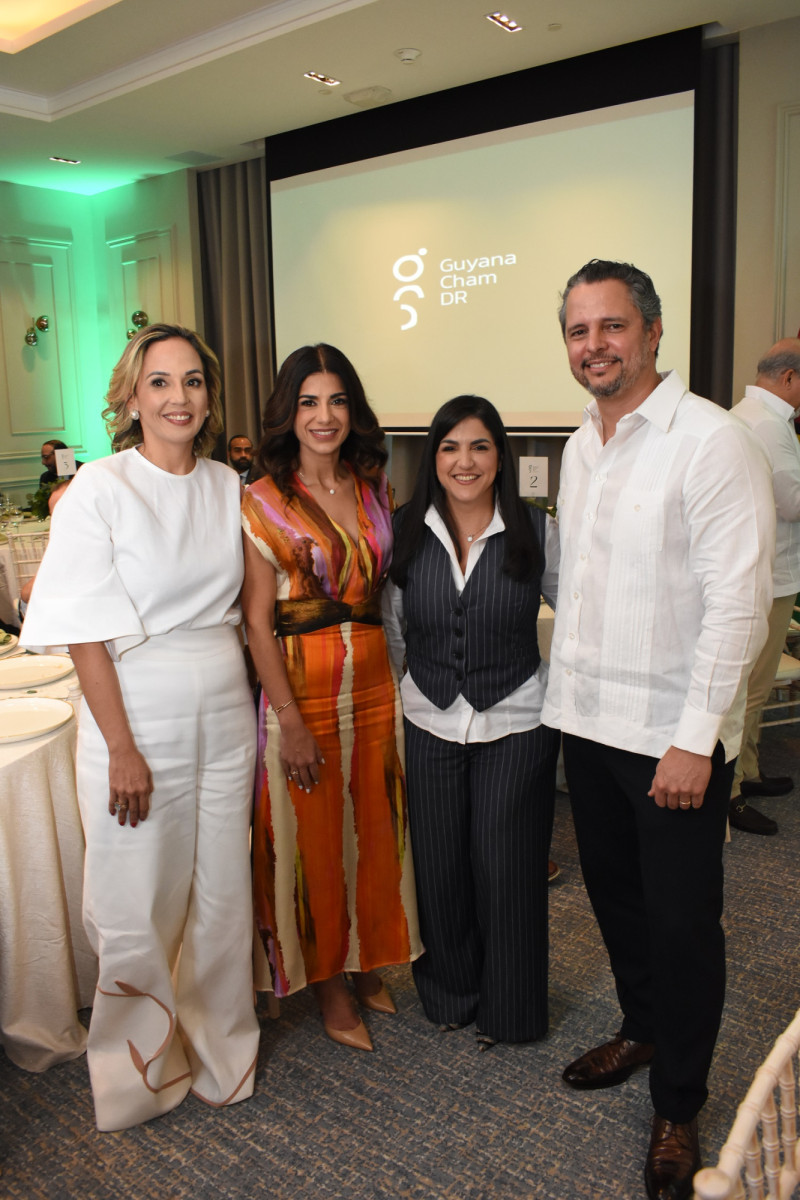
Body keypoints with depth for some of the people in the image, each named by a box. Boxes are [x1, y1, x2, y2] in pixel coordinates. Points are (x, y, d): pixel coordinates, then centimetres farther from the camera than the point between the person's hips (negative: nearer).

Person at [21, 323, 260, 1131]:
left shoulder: (226, 486, 6)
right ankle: (145, 1069, 30)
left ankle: (218, 1055, 34)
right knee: (138, 908, 6)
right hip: (138, 716, -4)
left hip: (225, 714, 5)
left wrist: (263, 708, 8)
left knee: (221, 897, 12)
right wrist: (122, 748, -14)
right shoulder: (100, 488, -8)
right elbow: (86, 631, -11)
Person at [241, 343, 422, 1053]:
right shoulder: (264, 501, -8)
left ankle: (367, 965, 36)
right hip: (303, 691, -4)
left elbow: (386, 590, 12)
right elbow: (258, 620, -11)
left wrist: (399, 680, 4)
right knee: (315, 839, 8)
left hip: (374, 683, 5)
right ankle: (329, 987, 28)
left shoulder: (375, 490, 6)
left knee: (374, 831, 15)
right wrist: (290, 719, -15)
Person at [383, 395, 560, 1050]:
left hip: (517, 722, -2)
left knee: (505, 865, 7)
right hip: (430, 720, 2)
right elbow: (391, 627, 8)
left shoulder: (535, 530, -7)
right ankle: (449, 992, 37)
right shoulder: (407, 530, -2)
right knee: (439, 864, 12)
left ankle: (508, 1009, 31)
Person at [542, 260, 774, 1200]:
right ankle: (641, 1028, 44)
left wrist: (695, 739, -19)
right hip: (587, 717, 7)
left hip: (673, 733, -7)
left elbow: (738, 603, -18)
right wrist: (567, 690, 12)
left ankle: (678, 1107, 26)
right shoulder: (580, 446, 10)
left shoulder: (711, 440, -14)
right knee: (613, 892, 20)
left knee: (682, 922, 6)